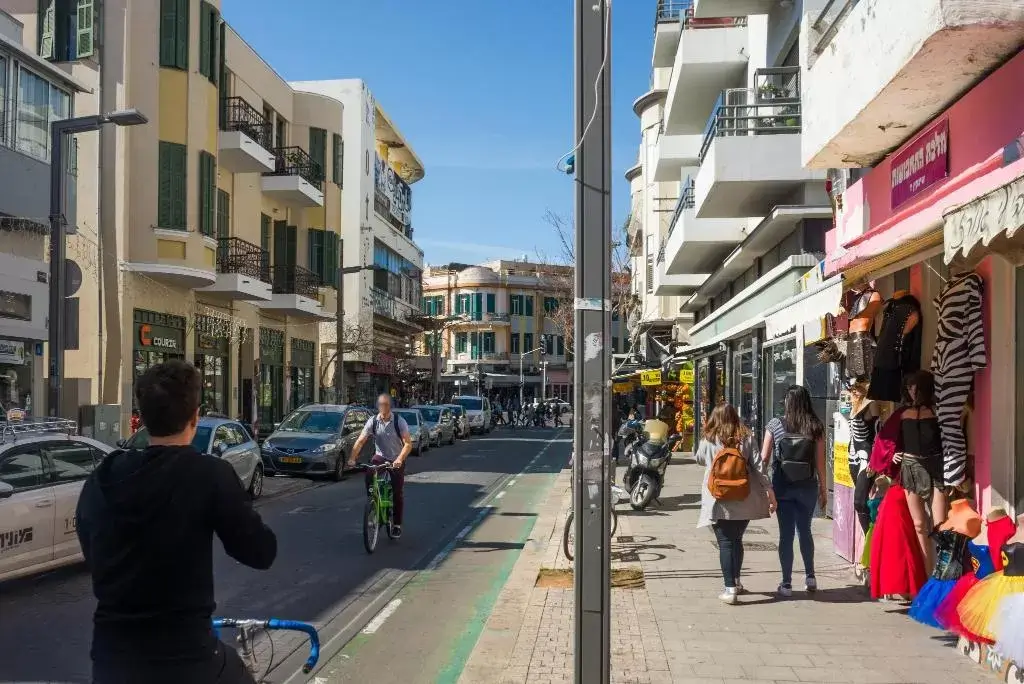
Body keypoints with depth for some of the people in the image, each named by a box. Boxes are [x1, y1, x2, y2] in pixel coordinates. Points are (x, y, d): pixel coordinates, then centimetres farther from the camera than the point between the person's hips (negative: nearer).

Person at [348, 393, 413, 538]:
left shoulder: (399, 421, -16)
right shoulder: (373, 421, -10)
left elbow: (408, 443, -21)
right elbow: (360, 441, -13)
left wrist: (399, 459, -37)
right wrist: (352, 458, -28)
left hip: (397, 460, -2)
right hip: (380, 457, 2)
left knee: (398, 493, -2)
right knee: (369, 476, -26)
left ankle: (397, 525, 12)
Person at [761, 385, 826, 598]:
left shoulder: (774, 425, -7)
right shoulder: (816, 427, -4)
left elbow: (764, 458, -6)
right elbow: (820, 462, -2)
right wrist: (823, 489, 7)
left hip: (782, 486, -1)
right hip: (807, 487, 1)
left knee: (786, 533, 4)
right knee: (805, 530, 20)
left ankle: (786, 584, 7)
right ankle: (810, 577, 25)